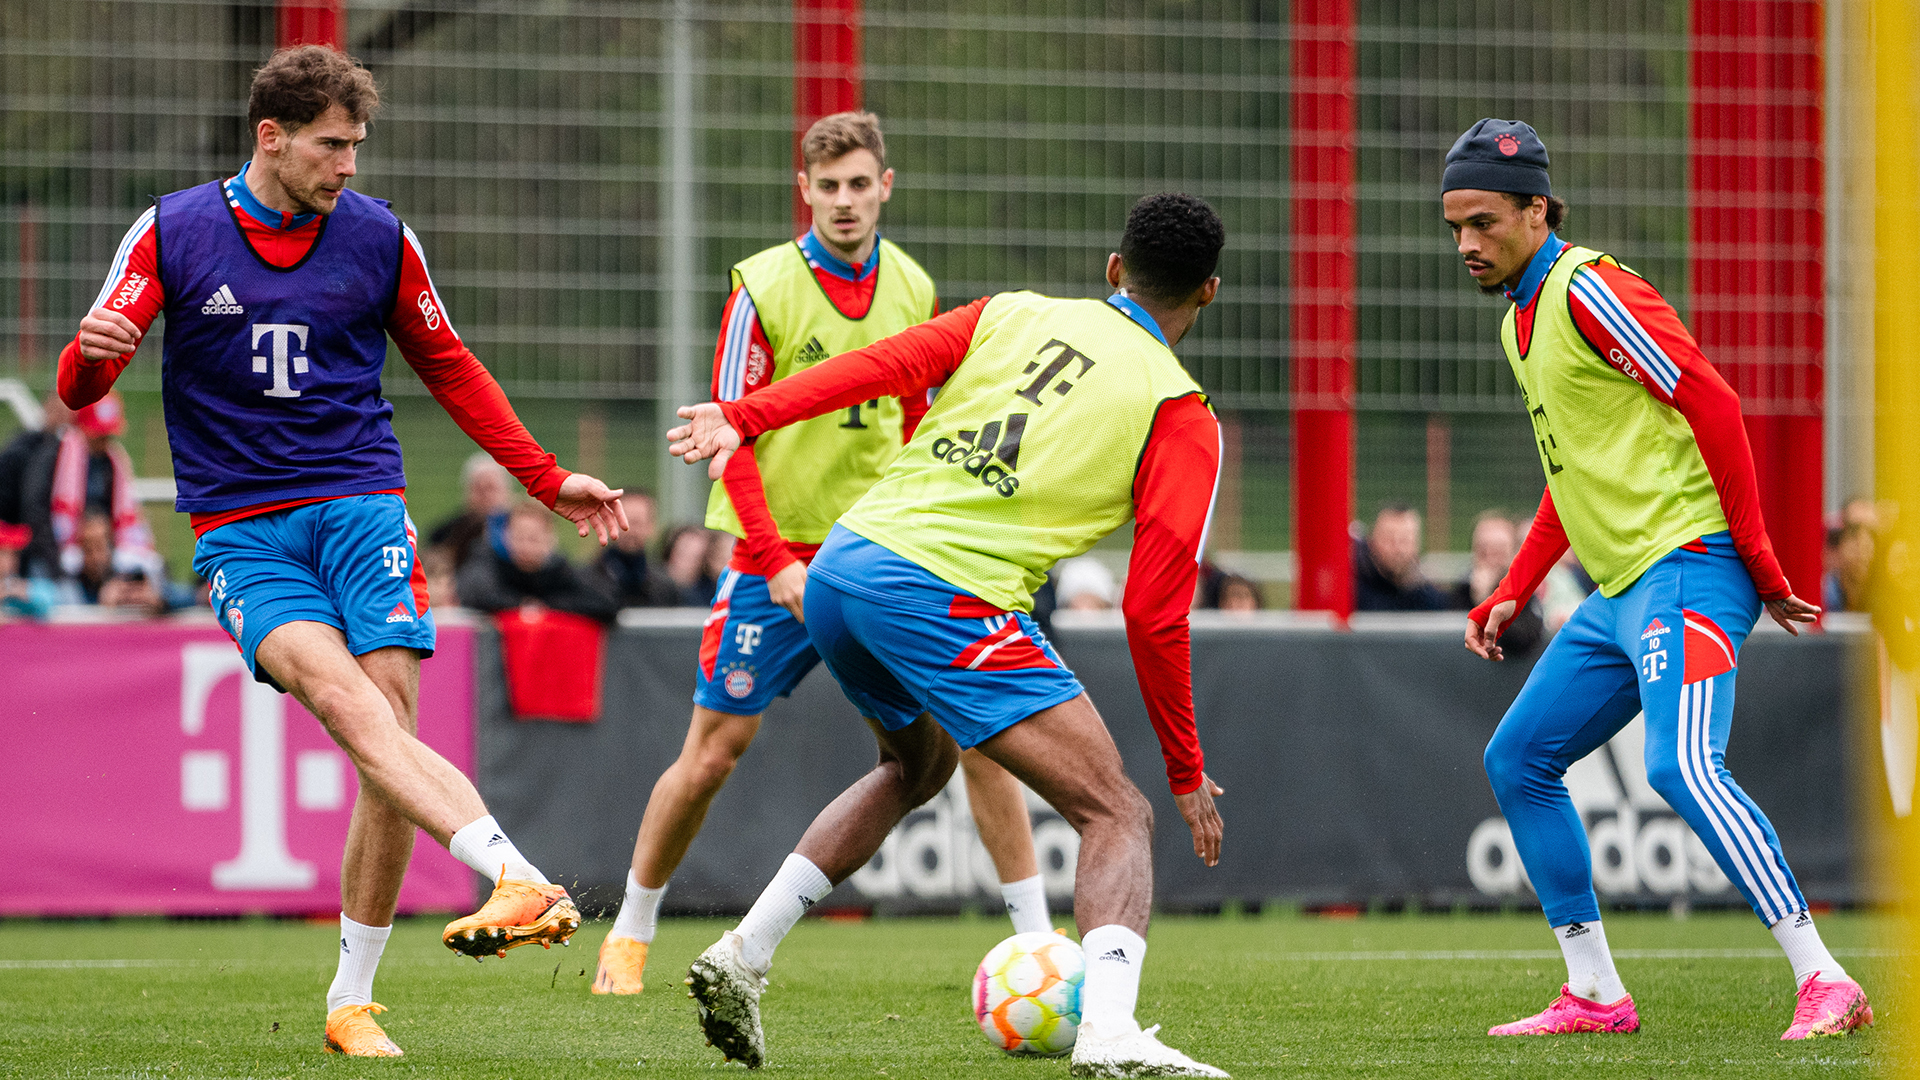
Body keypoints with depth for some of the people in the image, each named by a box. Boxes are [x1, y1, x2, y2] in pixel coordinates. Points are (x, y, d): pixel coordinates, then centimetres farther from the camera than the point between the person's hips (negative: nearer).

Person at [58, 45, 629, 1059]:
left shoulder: (378, 237, 7)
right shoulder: (171, 233, 1)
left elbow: (449, 366, 21)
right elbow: (80, 387, 0)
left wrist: (547, 480, 18)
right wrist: (90, 353, -25)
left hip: (360, 507, 2)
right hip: (239, 532, -2)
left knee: (384, 715, -14)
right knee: (341, 693, -27)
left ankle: (353, 1001, -3)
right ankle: (517, 878, -47)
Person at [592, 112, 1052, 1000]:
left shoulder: (911, 289, 5)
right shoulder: (762, 288, -8)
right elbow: (733, 440, -10)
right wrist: (777, 562, -18)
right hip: (776, 554, -3)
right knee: (714, 750, 0)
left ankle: (1036, 934, 0)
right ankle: (630, 933, 19)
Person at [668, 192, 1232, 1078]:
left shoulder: (1014, 315, 19)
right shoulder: (1183, 419, 6)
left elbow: (881, 364, 3)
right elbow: (1154, 613, 1)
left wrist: (745, 416, 1)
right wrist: (1186, 772, 9)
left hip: (838, 569, 6)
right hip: (946, 597, -6)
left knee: (915, 767, 33)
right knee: (1116, 814, -4)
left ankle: (743, 955, 26)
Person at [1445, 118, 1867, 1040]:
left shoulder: (1585, 289, -10)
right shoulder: (1522, 318, 20)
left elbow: (1712, 402, -15)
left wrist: (1755, 559, -16)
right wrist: (1513, 593, 24)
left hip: (1684, 566, -10)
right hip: (1618, 588, 10)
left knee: (1681, 766, -26)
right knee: (1517, 761, 13)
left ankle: (1824, 982, -29)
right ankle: (1594, 994, 17)